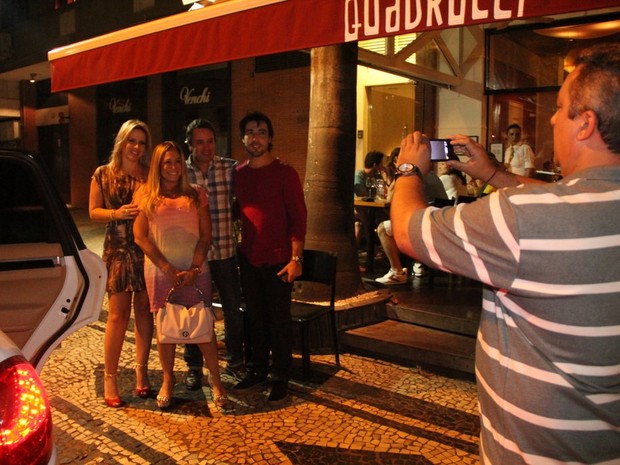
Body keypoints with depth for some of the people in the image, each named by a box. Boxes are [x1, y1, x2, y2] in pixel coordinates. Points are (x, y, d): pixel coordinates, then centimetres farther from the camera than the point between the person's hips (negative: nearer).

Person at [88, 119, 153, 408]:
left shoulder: (151, 175, 6)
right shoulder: (103, 175, 4)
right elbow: (94, 212, 4)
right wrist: (117, 213, -14)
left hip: (148, 250, 2)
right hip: (118, 250, -1)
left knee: (144, 310, 7)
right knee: (118, 314, -3)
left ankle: (141, 371, 19)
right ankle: (110, 377, 7)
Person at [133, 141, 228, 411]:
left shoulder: (196, 194, 7)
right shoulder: (145, 195, 5)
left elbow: (205, 235, 3)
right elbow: (140, 236, -2)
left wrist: (193, 269, -9)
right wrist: (168, 269, -9)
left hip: (195, 270, 0)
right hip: (160, 271, 0)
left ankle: (216, 381, 11)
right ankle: (167, 380, 24)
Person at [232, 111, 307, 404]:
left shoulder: (284, 173, -7)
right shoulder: (238, 174, 7)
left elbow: (298, 217, -9)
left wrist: (296, 258, -15)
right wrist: (237, 250, 7)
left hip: (277, 259, -4)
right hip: (248, 258, 5)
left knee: (279, 322, 4)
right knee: (255, 317, 15)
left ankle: (280, 379, 17)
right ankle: (257, 370, 30)